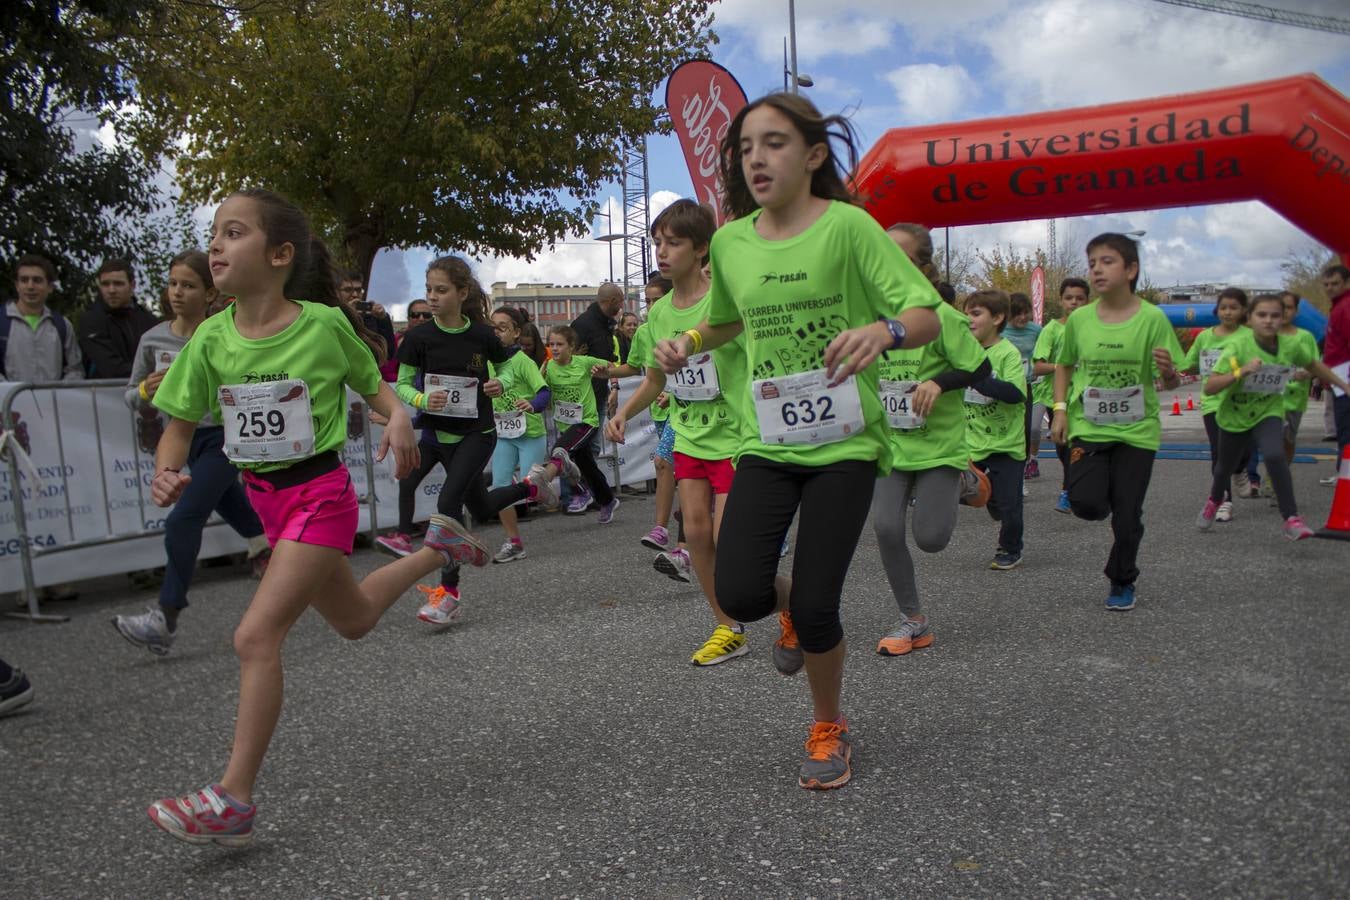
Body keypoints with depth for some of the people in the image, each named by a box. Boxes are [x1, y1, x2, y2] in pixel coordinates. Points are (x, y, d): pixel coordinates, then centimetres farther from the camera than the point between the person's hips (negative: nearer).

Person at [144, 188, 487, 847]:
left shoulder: (325, 323, -14)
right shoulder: (211, 337, -3)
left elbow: (372, 384, 3)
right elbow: (181, 421, 4)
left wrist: (398, 417, -19)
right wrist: (167, 471, -17)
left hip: (320, 494, -6)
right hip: (265, 497, 6)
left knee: (256, 636, -15)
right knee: (354, 621, 22)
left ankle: (233, 800, -4)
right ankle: (436, 549, 45)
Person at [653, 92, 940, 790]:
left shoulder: (848, 225, -9)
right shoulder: (730, 242, 5)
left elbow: (928, 316, -12)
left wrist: (882, 330, -34)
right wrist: (689, 344, 4)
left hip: (844, 443, -3)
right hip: (766, 443, 4)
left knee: (816, 607, -6)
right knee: (738, 595, -12)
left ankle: (828, 729, 26)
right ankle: (791, 605, 28)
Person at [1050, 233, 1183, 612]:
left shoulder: (1152, 318, -8)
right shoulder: (1079, 318, -1)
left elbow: (1170, 382, -4)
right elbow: (1064, 366, 13)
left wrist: (1168, 372, -27)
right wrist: (1061, 408, 1)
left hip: (1137, 430, -1)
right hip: (1088, 427, 2)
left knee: (1127, 515, 3)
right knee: (1085, 503, -15)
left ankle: (1122, 584, 28)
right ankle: (1107, 501, 23)